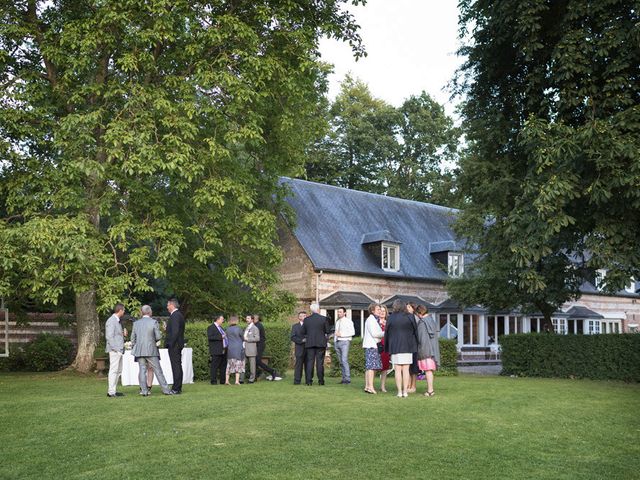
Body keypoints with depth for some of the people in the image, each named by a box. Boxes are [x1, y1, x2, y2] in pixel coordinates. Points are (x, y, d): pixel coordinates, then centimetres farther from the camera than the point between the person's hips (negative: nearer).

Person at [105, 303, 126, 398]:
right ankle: (111, 392, -6)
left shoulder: (117, 321, 18)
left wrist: (123, 335, 10)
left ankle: (112, 390, 18)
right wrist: (115, 348, -19)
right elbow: (109, 336, -17)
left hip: (119, 350, 10)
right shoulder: (111, 321, -13)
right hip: (114, 350, -10)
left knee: (118, 371, 13)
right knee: (113, 370, -8)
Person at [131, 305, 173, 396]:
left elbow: (133, 338, 10)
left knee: (142, 370, 6)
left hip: (139, 351, 3)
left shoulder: (136, 323, 7)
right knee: (158, 370, 1)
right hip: (151, 350, -3)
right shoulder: (154, 322, -5)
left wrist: (133, 349, 21)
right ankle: (166, 390, 3)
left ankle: (144, 391, 2)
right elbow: (158, 337, -6)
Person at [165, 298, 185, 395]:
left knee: (176, 366, -8)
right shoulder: (179, 315, 17)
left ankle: (176, 389, -7)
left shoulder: (175, 315, -15)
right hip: (178, 344, 11)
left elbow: (175, 331, -22)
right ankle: (178, 388, 19)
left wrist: (170, 344, -19)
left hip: (174, 345, -11)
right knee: (177, 366, 13)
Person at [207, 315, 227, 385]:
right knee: (214, 366, -6)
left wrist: (225, 336, 14)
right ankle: (213, 381, -4)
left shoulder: (220, 327, 23)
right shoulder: (211, 327, -6)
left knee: (223, 366, 10)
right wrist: (220, 337, -21)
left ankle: (222, 380, 15)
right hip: (216, 351, -9)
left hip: (223, 350, 9)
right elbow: (210, 337, -20)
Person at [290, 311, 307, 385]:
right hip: (300, 349, -2)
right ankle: (297, 381, -1)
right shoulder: (295, 326, 8)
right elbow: (293, 337, -2)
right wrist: (302, 340, -13)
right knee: (299, 364, -4)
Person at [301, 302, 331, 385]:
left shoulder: (306, 319, 2)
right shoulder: (324, 318, -5)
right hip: (321, 343, -2)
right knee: (320, 362, 3)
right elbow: (328, 331, -2)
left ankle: (309, 381, 0)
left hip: (309, 343, 2)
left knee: (310, 362, 4)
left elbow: (303, 332, 6)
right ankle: (320, 380, 4)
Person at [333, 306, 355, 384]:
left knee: (344, 360, -17)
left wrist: (341, 334, -15)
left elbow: (352, 332, -11)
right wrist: (334, 341, 13)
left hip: (345, 342, -7)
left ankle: (347, 379, -17)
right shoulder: (337, 321, 18)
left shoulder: (348, 321, -3)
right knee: (341, 362, 5)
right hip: (337, 342, 7)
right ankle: (344, 379, 8)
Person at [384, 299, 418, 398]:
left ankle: (399, 392, 1)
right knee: (406, 370, 4)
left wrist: (387, 347, 13)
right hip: (407, 346, 0)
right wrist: (415, 345, 14)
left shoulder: (391, 318, -1)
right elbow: (414, 331, 3)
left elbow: (386, 333, 4)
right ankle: (405, 391, 3)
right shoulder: (409, 317, -1)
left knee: (398, 370, 3)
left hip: (395, 346, 0)